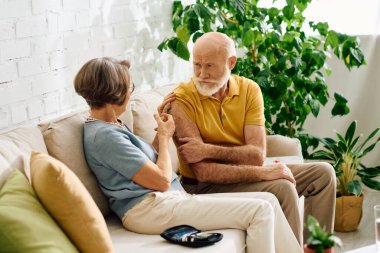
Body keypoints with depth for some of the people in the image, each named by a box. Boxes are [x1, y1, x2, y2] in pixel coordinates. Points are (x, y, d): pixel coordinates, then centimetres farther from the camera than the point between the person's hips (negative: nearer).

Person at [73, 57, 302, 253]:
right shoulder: (103, 136, -15)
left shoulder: (111, 125, 17)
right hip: (150, 209, -10)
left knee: (268, 201, 1)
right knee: (260, 210, -17)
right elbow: (162, 180, -15)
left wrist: (161, 127, 15)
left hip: (166, 199, 10)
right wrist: (164, 137, 0)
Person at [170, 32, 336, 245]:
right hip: (205, 186, -6)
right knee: (282, 188, -27)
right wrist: (261, 173, -27)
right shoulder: (181, 100, -16)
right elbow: (203, 171, -23)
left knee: (323, 173, 1)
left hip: (243, 172, 6)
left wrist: (209, 151, -24)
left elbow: (258, 154, -13)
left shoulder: (249, 89, -2)